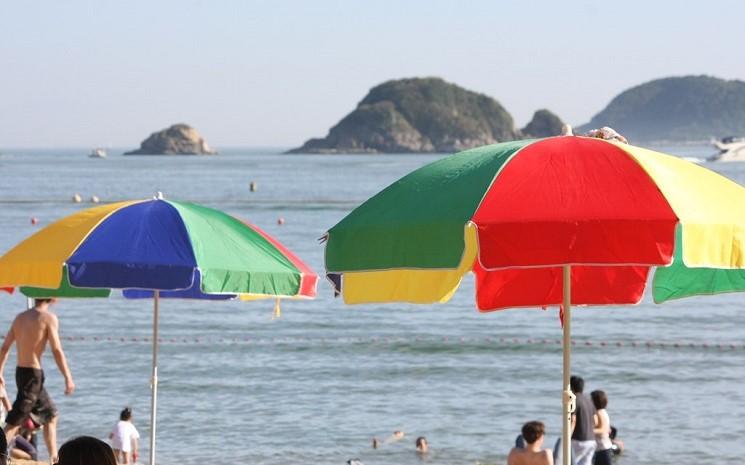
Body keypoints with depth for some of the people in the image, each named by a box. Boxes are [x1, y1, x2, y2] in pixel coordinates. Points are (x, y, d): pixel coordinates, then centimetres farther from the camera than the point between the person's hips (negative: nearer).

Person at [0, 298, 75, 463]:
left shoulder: (20, 317, 10)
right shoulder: (48, 318, -9)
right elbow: (57, 350, -14)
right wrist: (68, 378, -11)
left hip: (20, 371, 8)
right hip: (33, 373, -8)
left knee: (50, 414, 20)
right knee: (15, 421, -10)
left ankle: (54, 458, 24)